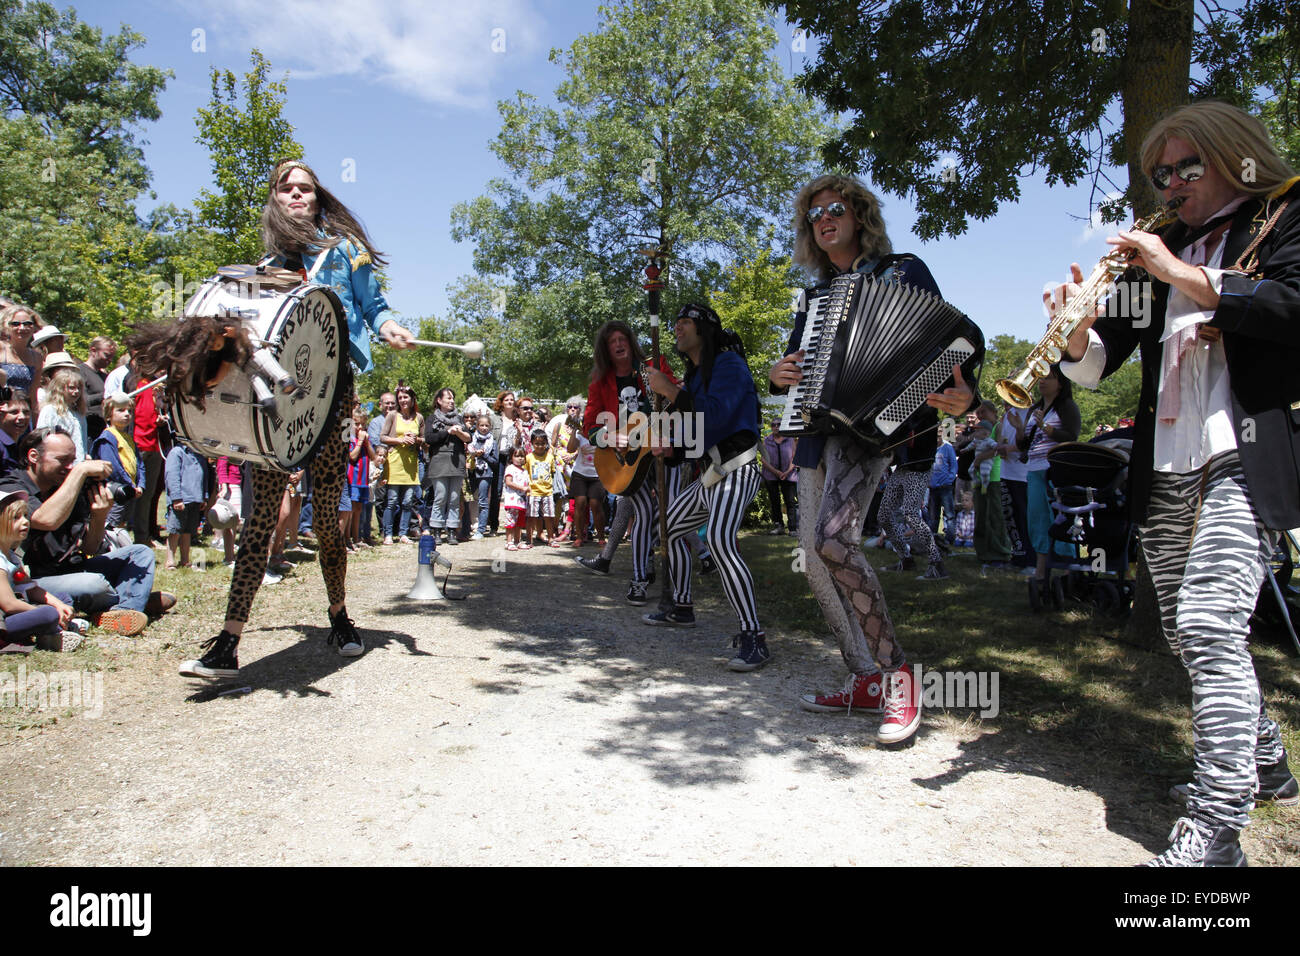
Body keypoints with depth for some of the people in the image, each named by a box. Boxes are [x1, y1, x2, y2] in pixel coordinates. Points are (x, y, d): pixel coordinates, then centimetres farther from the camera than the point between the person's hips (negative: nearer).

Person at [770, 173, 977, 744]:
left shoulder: (903, 271, 6)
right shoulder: (812, 298, 22)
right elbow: (792, 365, 27)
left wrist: (961, 396, -22)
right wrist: (779, 375, 2)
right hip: (817, 428, 7)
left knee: (833, 537, -27)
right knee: (813, 555, 1)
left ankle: (897, 672, -12)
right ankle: (865, 681, 12)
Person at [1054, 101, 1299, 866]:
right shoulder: (1159, 252, 20)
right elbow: (1096, 363, 12)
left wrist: (1177, 271, -15)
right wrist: (1078, 326, -9)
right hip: (1164, 470, 6)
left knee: (1210, 626, -19)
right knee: (1189, 634, 13)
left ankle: (1216, 832, -13)